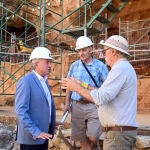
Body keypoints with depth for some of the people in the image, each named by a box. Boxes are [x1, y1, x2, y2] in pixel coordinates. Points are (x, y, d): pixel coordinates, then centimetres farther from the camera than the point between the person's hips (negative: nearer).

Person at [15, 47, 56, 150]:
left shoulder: (44, 81, 11)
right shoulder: (26, 82, -14)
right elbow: (20, 111, -21)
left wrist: (51, 128, 17)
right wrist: (35, 132, -24)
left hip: (43, 134, 8)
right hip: (31, 138, -7)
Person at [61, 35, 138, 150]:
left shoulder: (120, 68, -17)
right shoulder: (125, 67, 17)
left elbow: (100, 98, -23)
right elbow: (105, 92, 17)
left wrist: (76, 88, -11)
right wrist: (82, 85, 14)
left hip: (118, 133, -10)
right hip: (121, 130, 10)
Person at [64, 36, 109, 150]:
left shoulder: (100, 66, -1)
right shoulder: (74, 65, 9)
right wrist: (67, 103, 11)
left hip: (93, 106, -3)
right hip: (77, 105, 3)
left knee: (93, 137, -9)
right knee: (81, 138, 7)